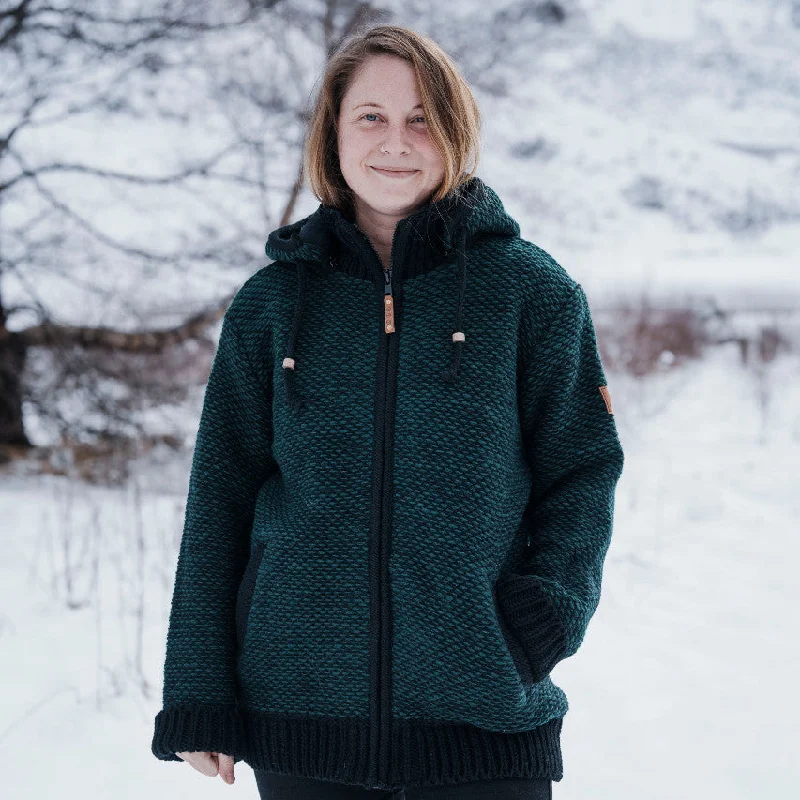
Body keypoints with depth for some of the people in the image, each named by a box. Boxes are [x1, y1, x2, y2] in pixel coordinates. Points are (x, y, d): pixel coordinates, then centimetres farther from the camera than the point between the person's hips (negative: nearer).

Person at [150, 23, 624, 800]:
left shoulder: (530, 288, 2)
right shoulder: (271, 301, 6)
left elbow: (582, 470, 4)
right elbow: (219, 496, 7)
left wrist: (550, 610, -12)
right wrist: (198, 695, 3)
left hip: (483, 712, -1)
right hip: (301, 707, 1)